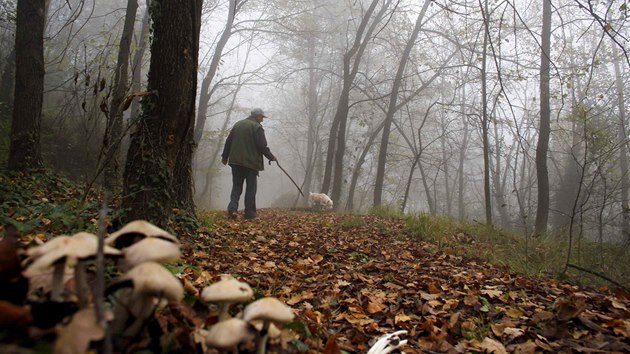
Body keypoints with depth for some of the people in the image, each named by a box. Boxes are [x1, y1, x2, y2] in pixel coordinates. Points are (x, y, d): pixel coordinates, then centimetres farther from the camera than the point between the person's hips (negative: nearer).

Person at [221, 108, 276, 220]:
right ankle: (250, 213, 4)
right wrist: (271, 157, 0)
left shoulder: (237, 124, 13)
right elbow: (262, 146, -13)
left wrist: (225, 156, 24)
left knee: (236, 186, 11)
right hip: (251, 162, -5)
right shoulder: (257, 127, -8)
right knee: (251, 188, 3)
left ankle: (232, 207, -8)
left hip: (236, 161, 5)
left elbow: (228, 141, 16)